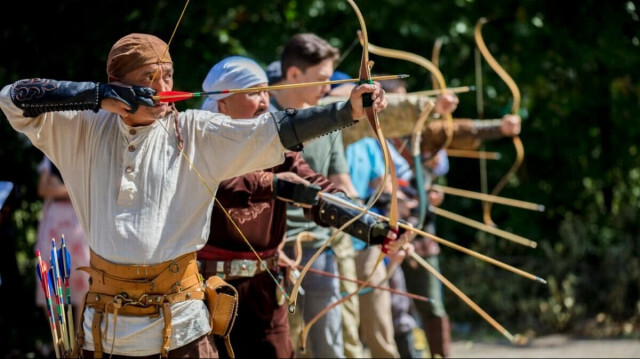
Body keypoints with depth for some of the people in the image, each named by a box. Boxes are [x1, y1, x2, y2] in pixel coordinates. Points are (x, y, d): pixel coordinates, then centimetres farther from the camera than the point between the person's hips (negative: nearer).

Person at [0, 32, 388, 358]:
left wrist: (347, 111, -25)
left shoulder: (196, 134, 0)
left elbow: (275, 131, -10)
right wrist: (100, 96, -12)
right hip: (105, 325, 1)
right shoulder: (85, 131, 4)